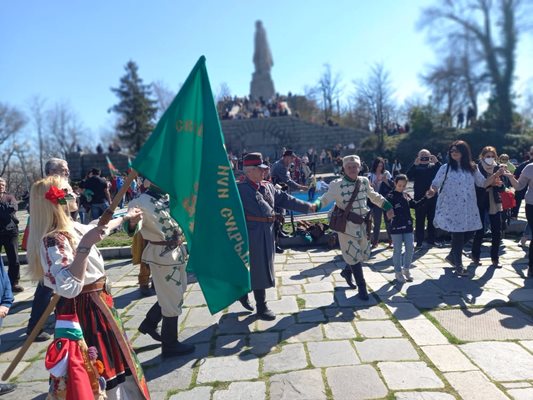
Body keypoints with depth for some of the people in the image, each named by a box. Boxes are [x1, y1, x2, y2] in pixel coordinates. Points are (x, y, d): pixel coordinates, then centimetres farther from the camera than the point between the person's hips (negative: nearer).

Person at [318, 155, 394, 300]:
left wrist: (388, 207, 20)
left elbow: (374, 196, 19)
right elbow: (326, 198, -20)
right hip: (347, 226, -6)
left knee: (363, 254, 18)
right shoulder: (337, 185, -13)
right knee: (354, 256, -2)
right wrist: (315, 205, -40)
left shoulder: (364, 181, 3)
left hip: (362, 224, 6)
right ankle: (362, 287, 13)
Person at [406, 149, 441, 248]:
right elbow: (408, 176, -14)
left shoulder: (434, 166, 8)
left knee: (432, 219, 10)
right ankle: (419, 241, 3)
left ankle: (431, 239, 20)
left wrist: (437, 162, -18)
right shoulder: (415, 167, 3)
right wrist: (415, 164, -22)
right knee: (419, 220, 0)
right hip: (419, 197, -2)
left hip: (432, 197, 2)